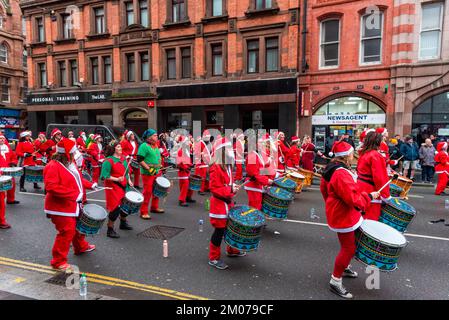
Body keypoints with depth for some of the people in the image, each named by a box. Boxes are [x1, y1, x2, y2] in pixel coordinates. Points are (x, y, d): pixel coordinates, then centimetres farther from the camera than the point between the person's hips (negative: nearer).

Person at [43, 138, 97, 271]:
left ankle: (81, 246, 48)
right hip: (61, 207, -10)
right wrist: (74, 194, -34)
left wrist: (90, 185, 5)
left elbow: (78, 179, 21)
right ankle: (58, 261, 8)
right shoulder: (53, 166, -22)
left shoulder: (70, 163, 9)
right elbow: (51, 187, -32)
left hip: (74, 205, 10)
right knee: (67, 232, -7)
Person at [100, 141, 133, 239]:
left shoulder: (123, 158, 6)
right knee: (116, 208, -8)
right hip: (113, 187, -8)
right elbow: (105, 176, -20)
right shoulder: (109, 161, -17)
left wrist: (129, 180, 5)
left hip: (124, 186, 8)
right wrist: (117, 179, -28)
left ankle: (123, 223, 43)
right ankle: (110, 230, 7)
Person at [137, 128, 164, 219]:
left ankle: (154, 207, 33)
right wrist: (148, 168, -23)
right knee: (147, 192, -6)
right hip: (147, 173, -9)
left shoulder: (155, 146, 15)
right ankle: (143, 212, 2)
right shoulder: (144, 146, -12)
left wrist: (160, 166, 15)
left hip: (156, 173, 9)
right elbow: (139, 160, -19)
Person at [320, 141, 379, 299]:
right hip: (343, 217, -11)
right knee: (348, 249, 0)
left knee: (348, 245, 26)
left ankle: (344, 268, 45)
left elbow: (324, 188, 16)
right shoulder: (341, 174, -29)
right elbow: (354, 199, -29)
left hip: (339, 214, 11)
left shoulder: (333, 169, 4)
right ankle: (335, 281, 11)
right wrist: (369, 196, -15)